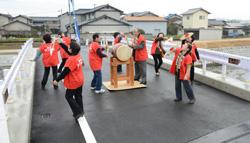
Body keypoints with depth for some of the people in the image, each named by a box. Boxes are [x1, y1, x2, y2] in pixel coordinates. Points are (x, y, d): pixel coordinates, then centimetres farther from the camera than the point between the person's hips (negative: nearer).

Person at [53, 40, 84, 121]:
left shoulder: (71, 59, -27)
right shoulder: (78, 55, -2)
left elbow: (65, 71, -24)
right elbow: (67, 50, 11)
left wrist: (57, 80, -17)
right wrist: (61, 43, 6)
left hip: (73, 82, -8)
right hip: (80, 81, 9)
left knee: (69, 96, 9)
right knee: (78, 96, 18)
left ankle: (78, 112, 9)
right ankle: (80, 112, 28)